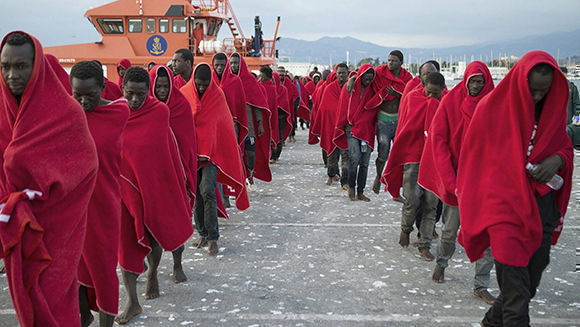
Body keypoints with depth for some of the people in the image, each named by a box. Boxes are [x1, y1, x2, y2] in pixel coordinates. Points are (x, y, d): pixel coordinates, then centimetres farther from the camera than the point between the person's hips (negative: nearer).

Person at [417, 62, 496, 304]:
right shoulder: (451, 101, -3)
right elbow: (438, 140, -4)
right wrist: (450, 179, -11)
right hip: (455, 176, -1)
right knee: (450, 228, 10)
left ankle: (481, 285, 9)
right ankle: (441, 263, 38)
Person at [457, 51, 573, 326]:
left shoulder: (553, 109, 6)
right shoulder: (492, 107, -6)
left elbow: (566, 147, 18)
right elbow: (473, 156, 2)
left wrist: (557, 160, -8)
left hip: (542, 205, 5)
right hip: (505, 204, -5)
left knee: (535, 271, 12)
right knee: (515, 282, -8)